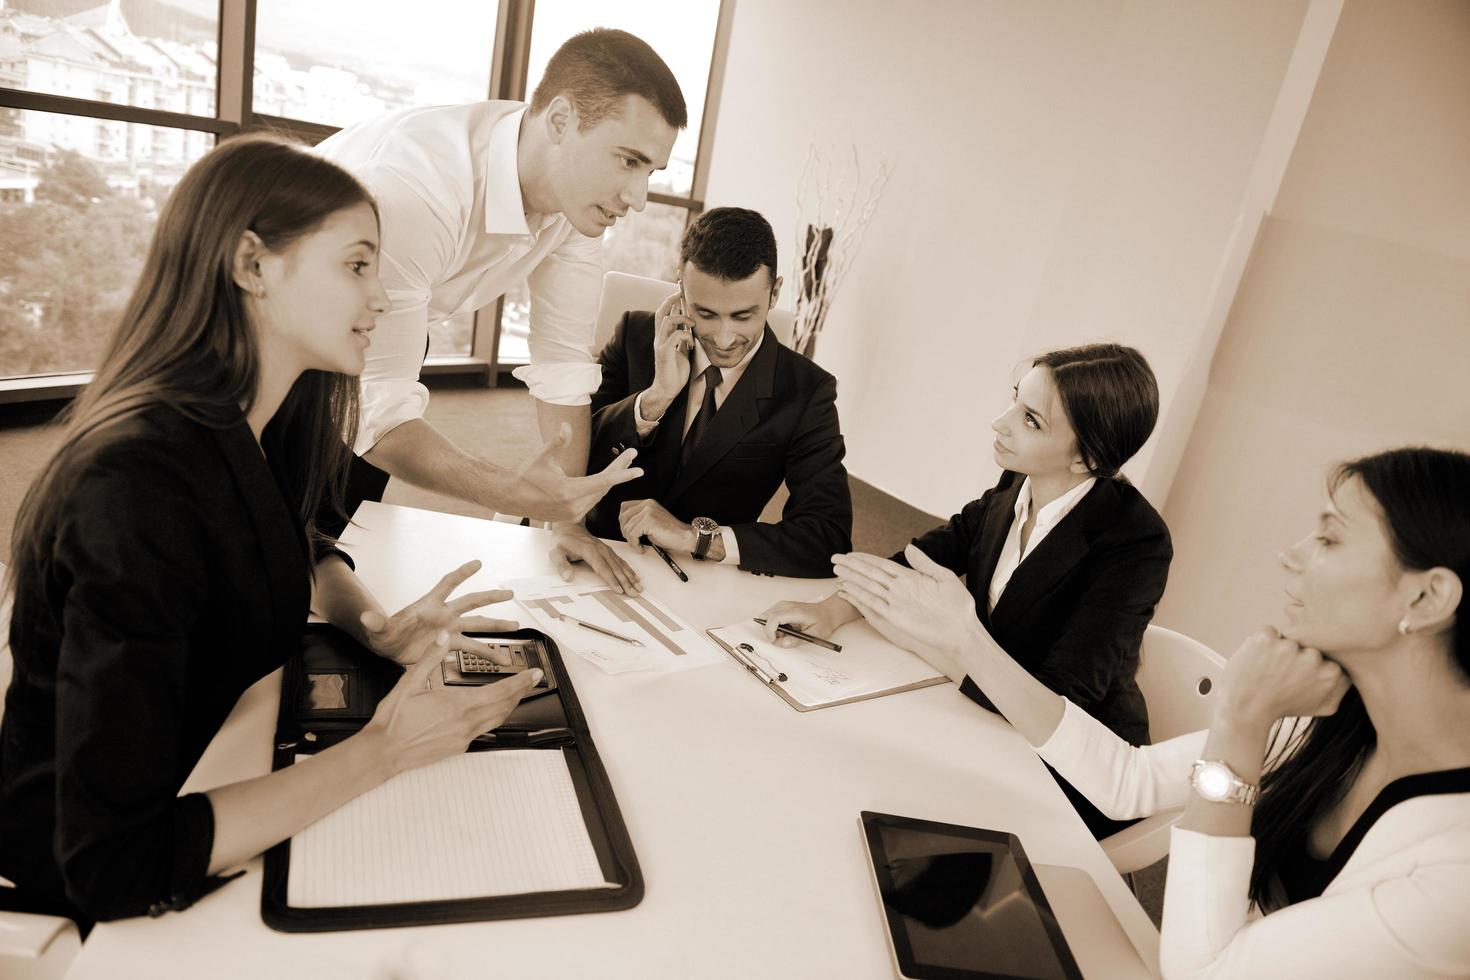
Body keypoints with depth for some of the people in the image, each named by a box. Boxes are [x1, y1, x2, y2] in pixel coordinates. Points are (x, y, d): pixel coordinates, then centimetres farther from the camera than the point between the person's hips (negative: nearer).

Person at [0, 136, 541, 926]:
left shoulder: (262, 422, -8)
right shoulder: (136, 485, -33)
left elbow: (303, 552, 12)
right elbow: (115, 863, -34)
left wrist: (378, 628, -9)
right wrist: (381, 751, -31)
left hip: (221, 772, 7)